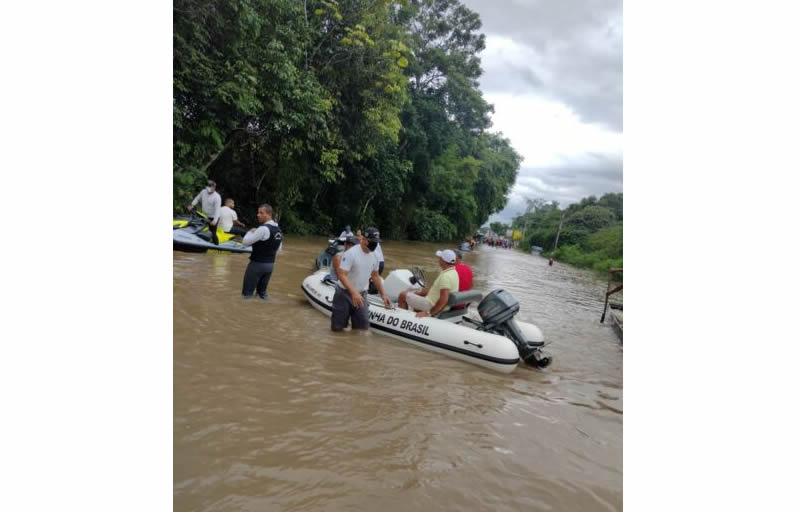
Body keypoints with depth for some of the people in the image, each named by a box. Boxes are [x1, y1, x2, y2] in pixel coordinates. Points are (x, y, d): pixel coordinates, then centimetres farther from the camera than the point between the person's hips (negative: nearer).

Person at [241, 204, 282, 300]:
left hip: (257, 264, -8)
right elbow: (278, 250, 18)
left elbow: (246, 241, -17)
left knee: (247, 292, 0)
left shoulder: (263, 229, -19)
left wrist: (251, 232, 0)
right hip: (271, 264, 8)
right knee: (262, 292, 17)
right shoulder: (278, 230, 8)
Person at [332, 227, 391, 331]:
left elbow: (375, 276, 16)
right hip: (344, 294, -5)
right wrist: (354, 292, -37)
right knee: (337, 327, 3)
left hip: (361, 295, 6)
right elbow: (342, 275, -26)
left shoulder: (373, 256, 2)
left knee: (363, 328, 1)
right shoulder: (350, 253, -20)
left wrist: (383, 294, 12)